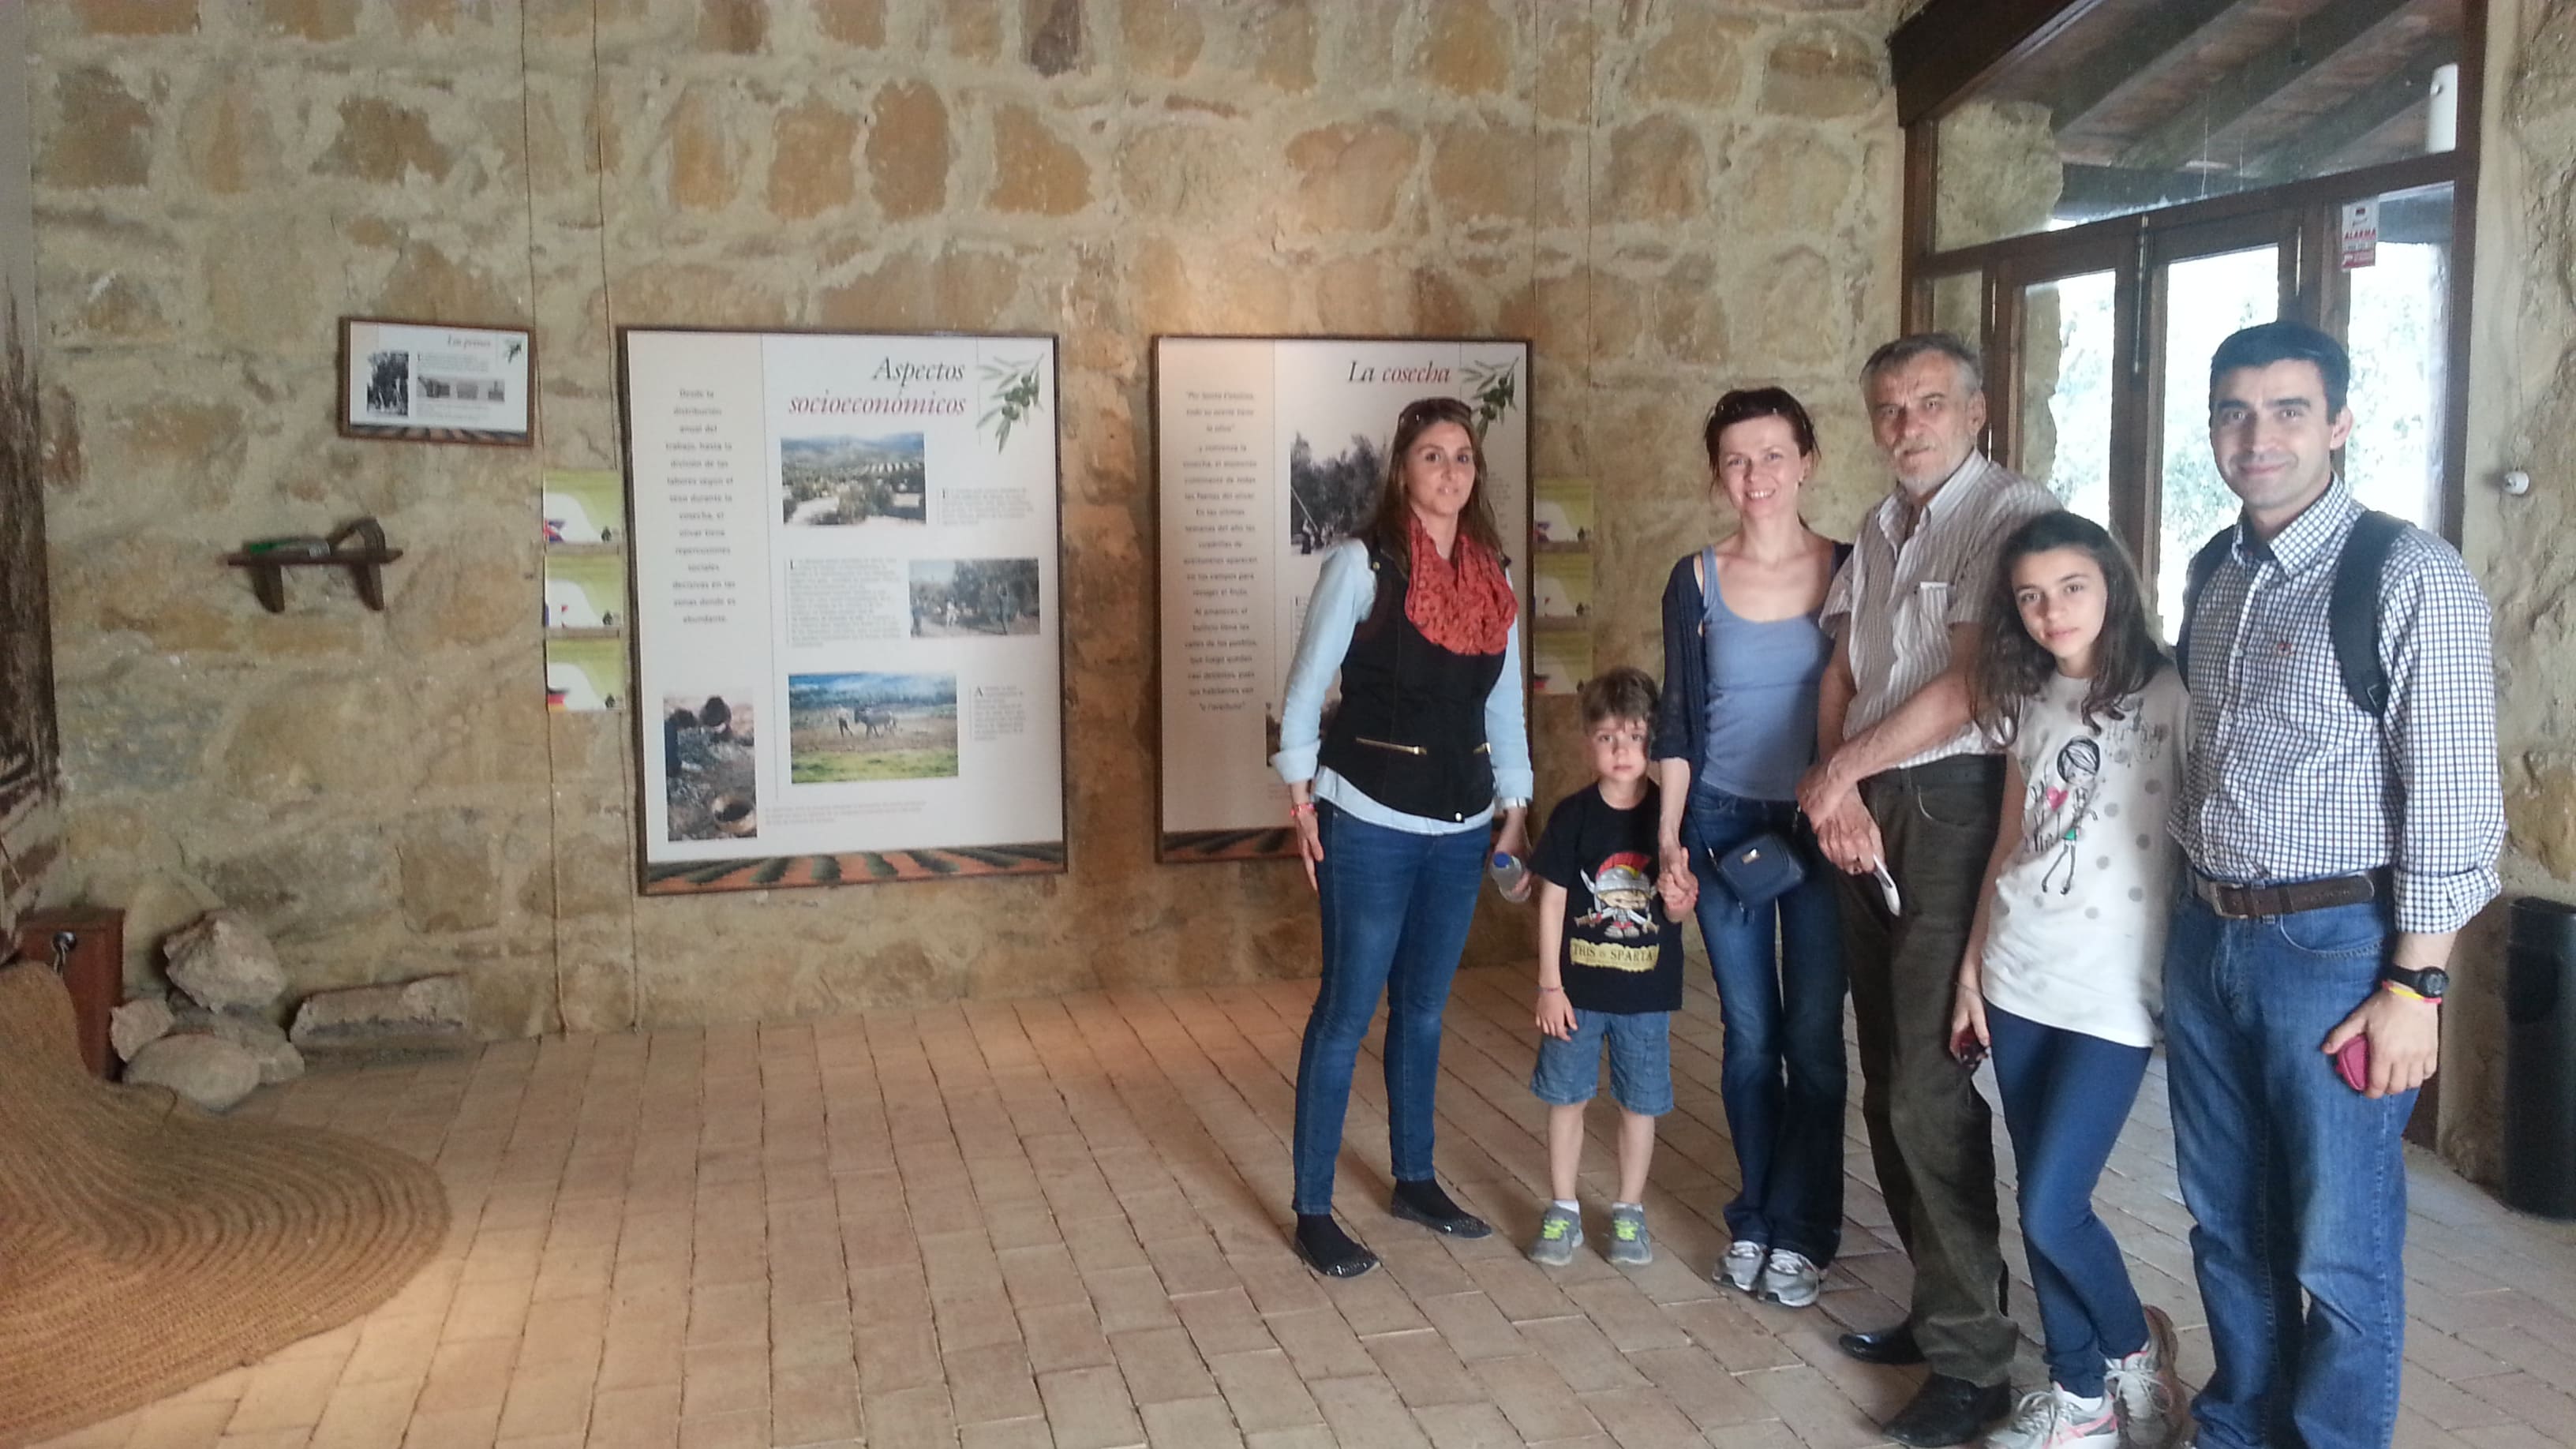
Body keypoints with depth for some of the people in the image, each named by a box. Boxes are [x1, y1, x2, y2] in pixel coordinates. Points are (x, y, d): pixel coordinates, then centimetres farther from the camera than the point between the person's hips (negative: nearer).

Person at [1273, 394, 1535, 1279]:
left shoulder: (1492, 577, 8)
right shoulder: (1362, 563, -8)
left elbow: (1506, 705, 14)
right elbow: (1306, 686, -7)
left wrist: (1515, 807, 12)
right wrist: (1301, 797, -11)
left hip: (1461, 827, 5)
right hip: (1370, 823, -5)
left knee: (1423, 1009, 15)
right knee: (1347, 1012, -2)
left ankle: (1415, 1181, 30)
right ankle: (1313, 1212, 8)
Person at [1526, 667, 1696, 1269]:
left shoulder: (1669, 817, -6)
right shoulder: (1572, 816, -7)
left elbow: (1676, 913, 0)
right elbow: (1552, 901, -4)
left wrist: (1678, 899, -25)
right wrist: (1549, 986, -6)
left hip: (1647, 992, 0)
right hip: (1577, 988, 0)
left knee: (1640, 1104, 10)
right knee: (1566, 1096, 8)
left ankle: (1629, 1211, 27)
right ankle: (1562, 1210, 23)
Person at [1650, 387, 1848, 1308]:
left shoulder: (1849, 570, -2)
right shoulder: (1696, 582, 1)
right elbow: (1678, 717, 5)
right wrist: (1668, 834, 1)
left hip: (1821, 827, -1)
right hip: (1724, 824, 1)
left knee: (1813, 1034, 1)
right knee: (1748, 1034, 8)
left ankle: (1799, 1232, 14)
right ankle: (1754, 1219, 23)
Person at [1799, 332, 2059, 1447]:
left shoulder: (2011, 514, -8)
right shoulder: (1880, 531, 18)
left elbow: (1968, 686, -16)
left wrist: (1841, 770, -8)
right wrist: (1836, 787, -3)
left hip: (1956, 808, -8)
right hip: (1868, 815, 8)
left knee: (1930, 1092, -9)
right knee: (1889, 1086, 12)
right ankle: (1939, 1307, 26)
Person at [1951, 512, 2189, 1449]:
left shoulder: (2170, 700, -9)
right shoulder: (2029, 704, 9)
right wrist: (1972, 966, 12)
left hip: (2113, 993, -6)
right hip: (2019, 982, 6)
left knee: (2053, 1210, -7)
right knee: (2038, 1208, 10)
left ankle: (2136, 1346, 22)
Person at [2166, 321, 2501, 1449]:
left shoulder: (2411, 578, -12)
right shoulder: (2219, 575, 9)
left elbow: (2452, 804, -14)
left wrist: (2414, 987, -15)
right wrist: (2193, 914, 12)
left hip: (2333, 948, -6)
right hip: (2205, 939, 6)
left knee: (2339, 1248, 4)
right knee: (2226, 1222, 18)